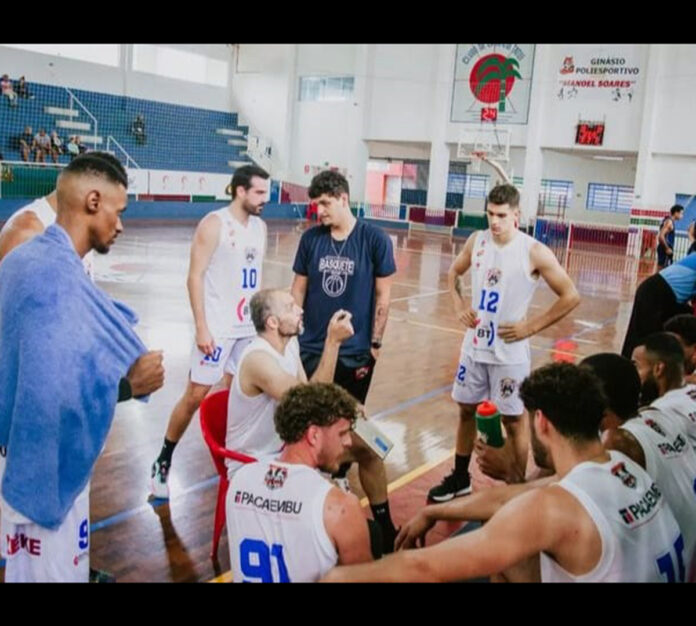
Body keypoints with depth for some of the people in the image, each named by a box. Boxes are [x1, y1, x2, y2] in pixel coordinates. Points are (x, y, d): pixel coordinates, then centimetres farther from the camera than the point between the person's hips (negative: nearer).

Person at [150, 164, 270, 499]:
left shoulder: (260, 227, 9)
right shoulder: (214, 224, -11)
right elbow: (195, 277, -13)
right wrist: (201, 326, -18)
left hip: (249, 326, 6)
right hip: (217, 326, -6)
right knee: (195, 396, -2)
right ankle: (162, 463, 13)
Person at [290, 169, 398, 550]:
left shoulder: (374, 239, -6)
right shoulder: (310, 239, 2)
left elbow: (383, 295, -4)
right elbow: (298, 288, 8)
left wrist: (375, 344, -5)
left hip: (354, 352, -3)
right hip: (311, 348, 3)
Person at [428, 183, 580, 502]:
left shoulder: (534, 252, -15)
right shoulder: (477, 241, -1)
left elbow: (570, 297, -11)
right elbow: (454, 273, 18)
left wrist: (531, 326, -13)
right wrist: (459, 306, 2)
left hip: (510, 352, -5)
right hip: (474, 346, 5)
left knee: (514, 420, 6)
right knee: (466, 410, 16)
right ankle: (460, 478, 34)